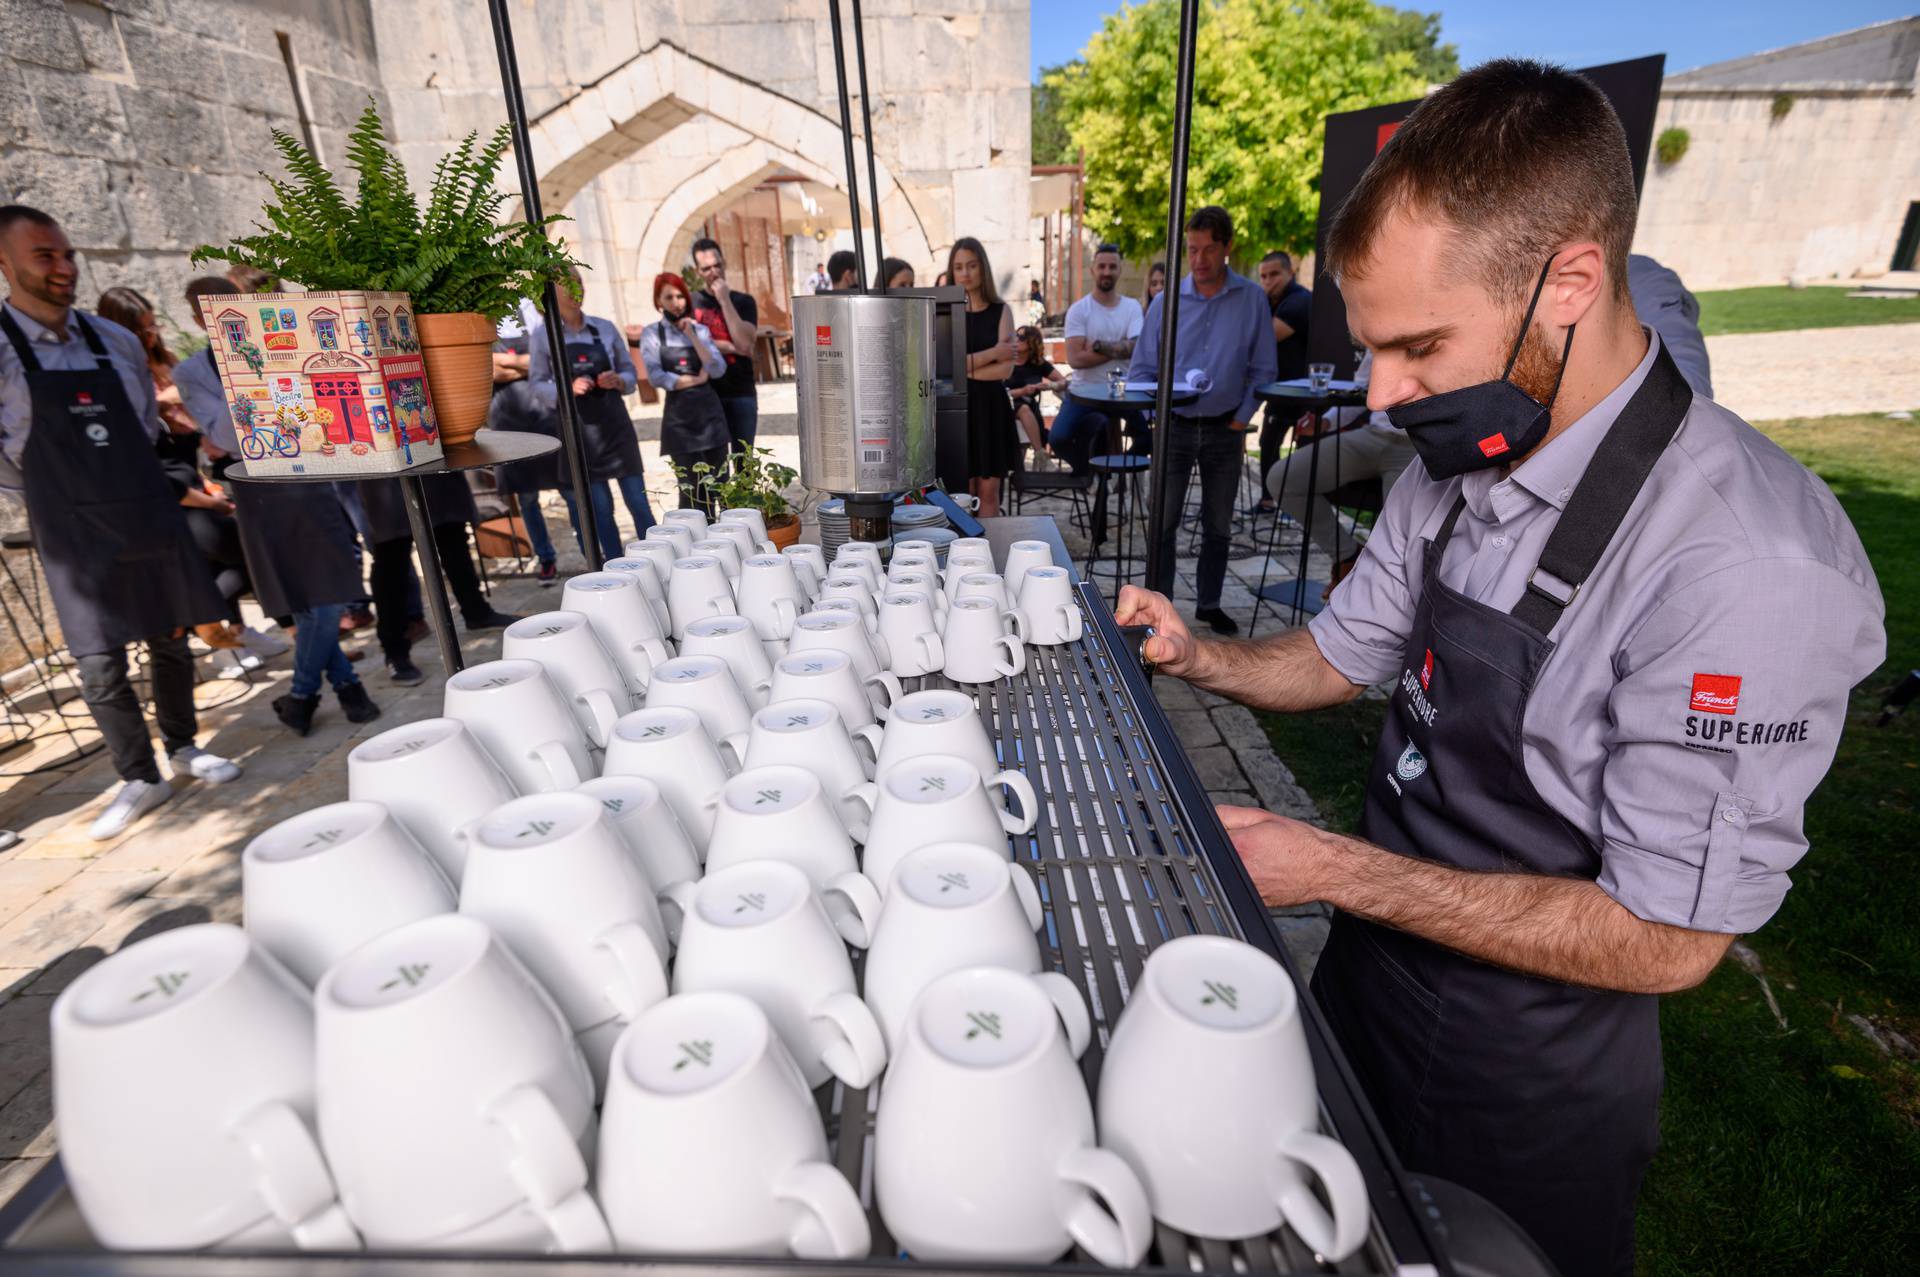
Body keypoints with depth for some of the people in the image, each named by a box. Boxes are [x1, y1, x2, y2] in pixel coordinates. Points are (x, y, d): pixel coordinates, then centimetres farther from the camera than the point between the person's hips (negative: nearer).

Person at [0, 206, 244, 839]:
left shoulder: (115, 340, 7)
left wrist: (122, 475, 11)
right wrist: (55, 490, -2)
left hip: (149, 517, 3)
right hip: (75, 535, -3)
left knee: (170, 643, 11)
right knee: (100, 668, -1)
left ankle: (183, 747, 27)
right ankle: (139, 780, 13)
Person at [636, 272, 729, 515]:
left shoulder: (700, 329, 10)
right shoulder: (652, 333, 2)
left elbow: (718, 370, -4)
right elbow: (656, 377, -11)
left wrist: (692, 336, -9)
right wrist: (697, 379, -5)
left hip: (710, 411, 3)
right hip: (679, 416, -3)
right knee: (691, 490, -2)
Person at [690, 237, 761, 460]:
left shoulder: (743, 301, 6)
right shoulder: (691, 302, 7)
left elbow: (745, 344, -9)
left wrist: (724, 300, -10)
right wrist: (731, 347, -9)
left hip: (743, 393, 1)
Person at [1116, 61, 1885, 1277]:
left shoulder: (1753, 567, -30)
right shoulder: (1451, 471, -7)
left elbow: (1665, 939, -25)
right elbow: (1345, 654, 4)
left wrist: (1334, 871, -26)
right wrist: (1199, 656, -13)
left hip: (1527, 1077, -6)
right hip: (1367, 983, 7)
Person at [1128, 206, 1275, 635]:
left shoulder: (1252, 299, 1)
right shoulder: (1167, 301, 0)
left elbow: (1263, 370, 3)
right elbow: (1142, 369, 3)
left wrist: (1241, 420, -4)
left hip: (1225, 429, 1)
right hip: (1175, 427, -1)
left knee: (1218, 526, 11)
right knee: (1162, 523, -4)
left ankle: (1209, 604, 25)